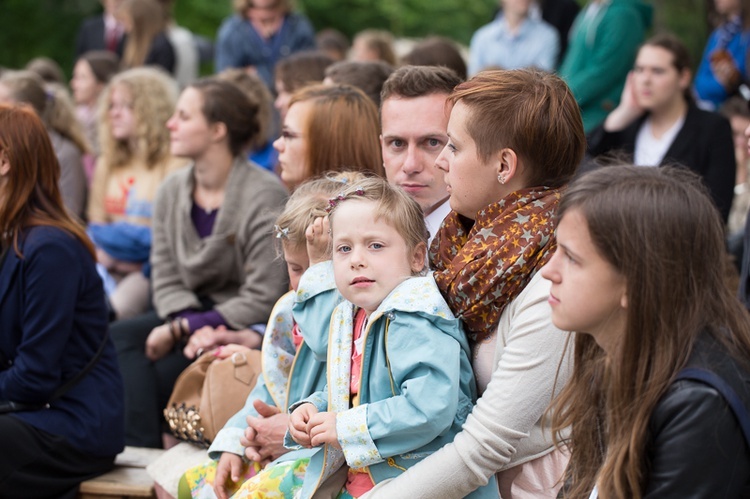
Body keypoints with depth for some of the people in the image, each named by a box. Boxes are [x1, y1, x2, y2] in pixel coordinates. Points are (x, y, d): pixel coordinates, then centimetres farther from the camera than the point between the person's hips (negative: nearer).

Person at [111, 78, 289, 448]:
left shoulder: (265, 196, -14)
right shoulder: (171, 191, 7)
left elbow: (262, 300, -17)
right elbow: (166, 280, 7)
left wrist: (181, 330, -17)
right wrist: (192, 326, -14)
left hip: (243, 330, -7)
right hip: (191, 314, 7)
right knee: (118, 337, -21)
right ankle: (142, 450, -27)